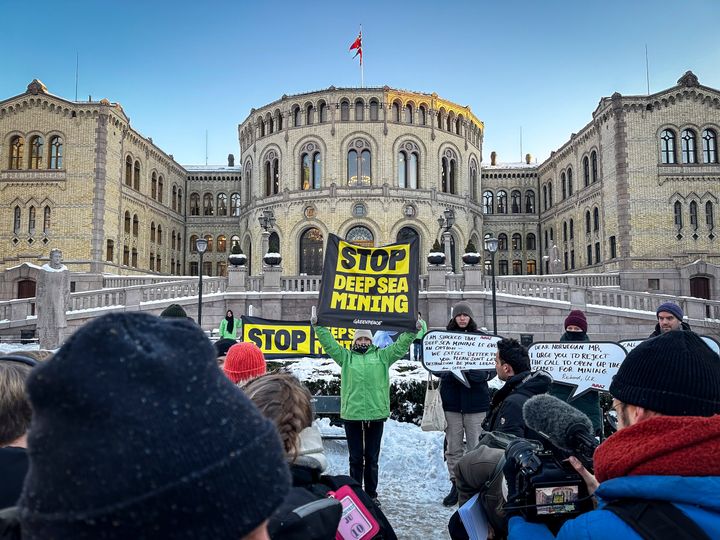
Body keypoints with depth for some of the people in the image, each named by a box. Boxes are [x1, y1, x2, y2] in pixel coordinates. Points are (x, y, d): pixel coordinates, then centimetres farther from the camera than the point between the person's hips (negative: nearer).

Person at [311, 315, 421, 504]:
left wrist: (413, 331, -1)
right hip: (351, 413, 0)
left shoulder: (382, 356, 11)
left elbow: (400, 346, 8)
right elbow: (329, 343, 4)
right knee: (355, 457, 9)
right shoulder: (346, 356, 9)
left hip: (376, 413, 1)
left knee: (372, 458, 11)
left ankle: (371, 494, 23)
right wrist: (318, 327, -4)